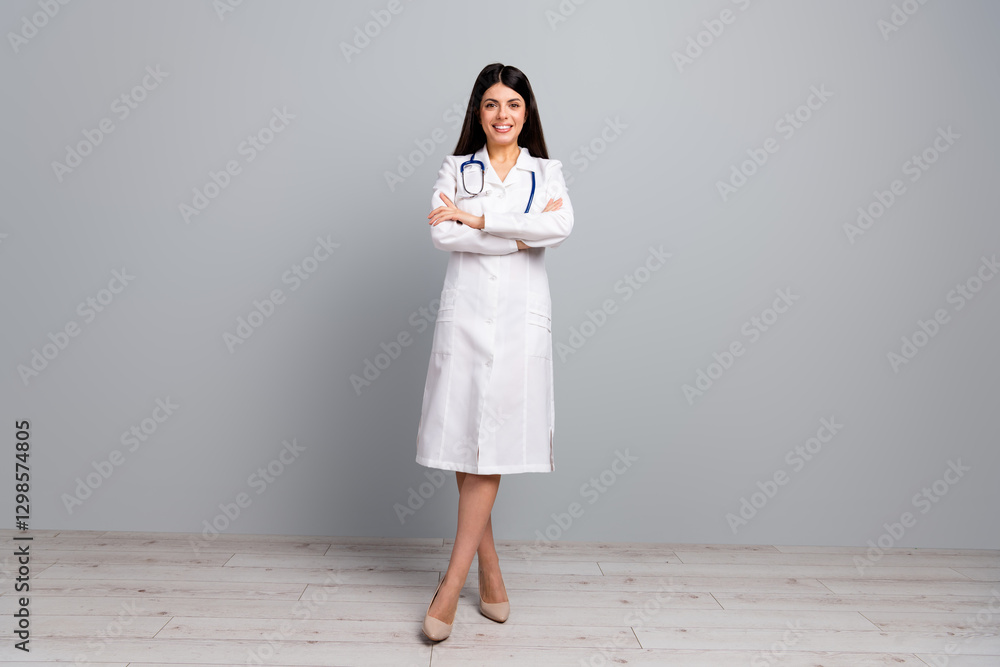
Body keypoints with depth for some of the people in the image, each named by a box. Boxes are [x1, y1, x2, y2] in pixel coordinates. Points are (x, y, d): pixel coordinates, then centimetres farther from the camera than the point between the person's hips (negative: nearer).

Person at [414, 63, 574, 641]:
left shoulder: (547, 172, 11)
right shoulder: (456, 169, 11)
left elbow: (562, 226, -11)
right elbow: (442, 234, -7)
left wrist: (479, 219, -11)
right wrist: (523, 233, -9)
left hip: (522, 317, 0)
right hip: (466, 313, 1)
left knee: (495, 447, -4)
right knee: (464, 444, 1)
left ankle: (453, 583, 4)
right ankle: (491, 575, 18)